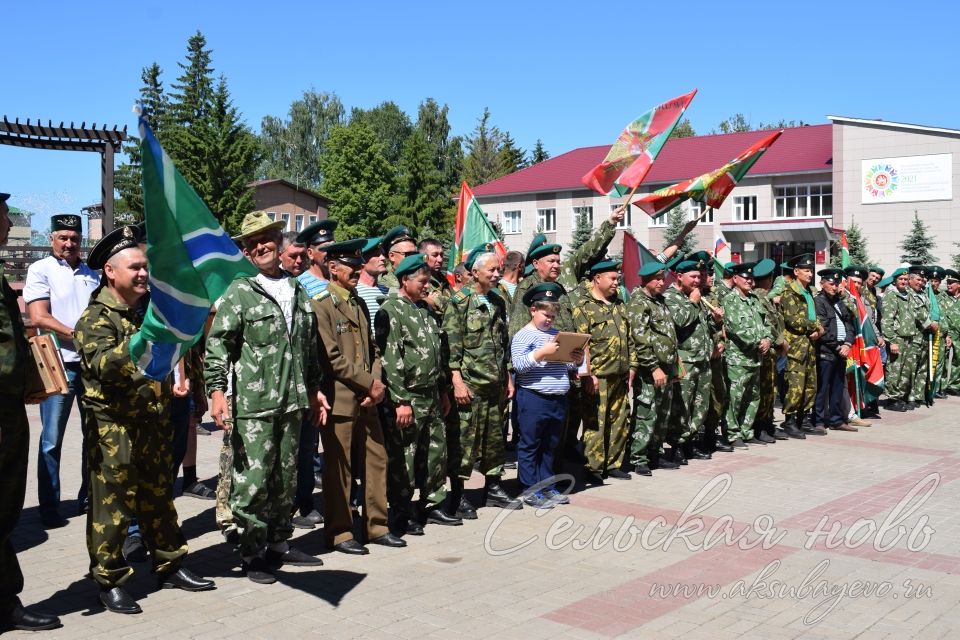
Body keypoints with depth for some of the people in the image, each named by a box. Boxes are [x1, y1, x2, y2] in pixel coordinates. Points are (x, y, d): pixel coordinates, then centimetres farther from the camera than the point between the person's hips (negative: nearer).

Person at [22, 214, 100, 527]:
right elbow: (39, 317, -9)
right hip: (59, 365, -4)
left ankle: (88, 497, 22)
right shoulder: (41, 270, 0)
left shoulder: (92, 274, 12)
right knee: (51, 440, 0)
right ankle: (49, 506, 8)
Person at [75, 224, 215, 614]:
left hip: (155, 424, 7)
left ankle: (170, 566, 26)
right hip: (113, 429, -7)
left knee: (159, 499, 15)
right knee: (113, 507, 1)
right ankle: (109, 580, 12)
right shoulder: (96, 318, -10)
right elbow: (103, 365, -27)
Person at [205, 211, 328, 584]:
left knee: (286, 477, 13)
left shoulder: (298, 291, 14)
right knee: (253, 480, -4)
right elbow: (217, 345, -8)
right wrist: (217, 390, -18)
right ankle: (251, 555, 9)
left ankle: (279, 544, 27)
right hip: (252, 405, -6)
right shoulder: (239, 292, -4)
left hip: (293, 402, 6)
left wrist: (315, 388, 20)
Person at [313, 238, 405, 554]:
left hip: (367, 398, 8)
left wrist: (377, 381, 0)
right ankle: (338, 533, 13)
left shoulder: (359, 303, 16)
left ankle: (377, 526, 22)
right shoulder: (321, 304, -9)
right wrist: (369, 384, -13)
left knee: (376, 461, 11)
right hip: (339, 400, -8)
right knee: (339, 469, 2)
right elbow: (331, 357, -15)